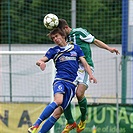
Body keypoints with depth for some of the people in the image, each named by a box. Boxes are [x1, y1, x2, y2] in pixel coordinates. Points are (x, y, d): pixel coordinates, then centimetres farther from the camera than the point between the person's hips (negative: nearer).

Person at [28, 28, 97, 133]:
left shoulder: (76, 48, 17)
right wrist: (40, 62, -18)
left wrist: (91, 75, -4)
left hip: (72, 84, 2)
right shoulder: (53, 50, 14)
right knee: (58, 101, -33)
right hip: (60, 80, -2)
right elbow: (40, 61, 7)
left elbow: (84, 63, 13)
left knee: (58, 112, -11)